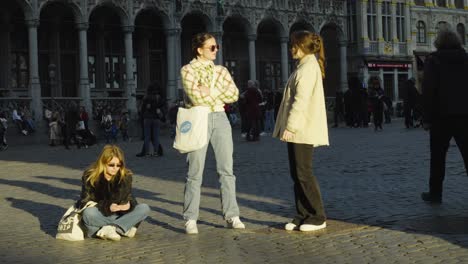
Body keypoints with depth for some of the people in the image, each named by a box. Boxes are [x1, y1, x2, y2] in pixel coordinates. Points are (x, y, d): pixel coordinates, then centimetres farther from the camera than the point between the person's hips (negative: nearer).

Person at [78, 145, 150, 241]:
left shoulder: (125, 176, -4)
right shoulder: (90, 176, -11)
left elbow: (128, 198, -3)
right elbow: (85, 203, -14)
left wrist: (129, 204, -29)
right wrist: (107, 207, -29)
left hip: (119, 215, 3)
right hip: (100, 215, -3)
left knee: (144, 208, -19)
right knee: (88, 213, -36)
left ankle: (110, 228, -31)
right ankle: (125, 228, -31)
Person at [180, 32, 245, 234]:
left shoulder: (221, 70, 15)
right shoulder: (188, 70, 1)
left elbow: (234, 94, 2)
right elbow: (196, 97, -13)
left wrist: (211, 92, -7)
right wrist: (221, 95, -2)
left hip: (220, 119, 4)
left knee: (226, 169, 3)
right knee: (195, 172, -4)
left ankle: (232, 215, 8)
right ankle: (190, 219, 3)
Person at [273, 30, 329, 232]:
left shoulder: (308, 67, -13)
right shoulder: (305, 66, 19)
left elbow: (301, 100, -20)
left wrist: (290, 126, -21)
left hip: (303, 130, -10)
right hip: (297, 130, 10)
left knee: (303, 173, -6)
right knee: (296, 174, 10)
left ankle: (318, 217, 1)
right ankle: (302, 215, 16)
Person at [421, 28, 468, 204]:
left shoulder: (434, 60, -3)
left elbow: (428, 90, -10)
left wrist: (427, 118, -7)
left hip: (442, 116, -3)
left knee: (438, 156, 7)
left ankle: (435, 193, 11)